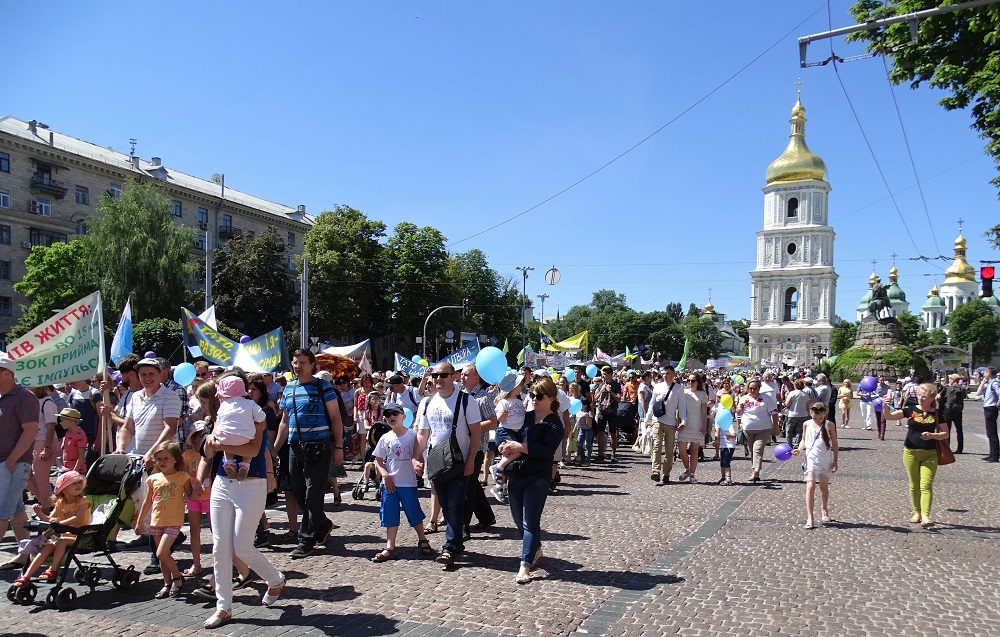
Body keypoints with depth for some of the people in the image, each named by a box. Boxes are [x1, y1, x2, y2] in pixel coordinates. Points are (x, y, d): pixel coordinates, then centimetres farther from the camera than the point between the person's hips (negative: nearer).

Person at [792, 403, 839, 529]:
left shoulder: (829, 425, -2)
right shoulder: (807, 425, 1)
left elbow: (834, 444, 4)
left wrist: (835, 461, 1)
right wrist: (799, 449, -7)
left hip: (826, 460, 0)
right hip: (811, 459, 0)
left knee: (824, 486, 13)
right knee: (810, 486, -10)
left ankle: (824, 510, 41)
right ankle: (810, 518, -11)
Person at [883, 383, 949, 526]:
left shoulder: (937, 414, 0)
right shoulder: (910, 410, 0)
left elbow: (945, 434, 3)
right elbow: (888, 416, -6)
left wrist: (932, 435, -16)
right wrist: (885, 406, -26)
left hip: (929, 454, -1)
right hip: (911, 452, 1)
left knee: (926, 485, -8)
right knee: (914, 485, 10)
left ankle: (925, 515, -10)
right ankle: (917, 513, 21)